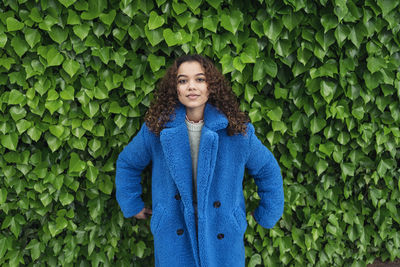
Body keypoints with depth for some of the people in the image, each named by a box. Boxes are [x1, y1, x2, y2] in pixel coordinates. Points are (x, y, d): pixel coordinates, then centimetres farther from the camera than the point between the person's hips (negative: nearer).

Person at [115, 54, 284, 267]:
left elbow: (268, 170, 5)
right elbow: (127, 163, 11)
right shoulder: (156, 129, -6)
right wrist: (132, 206, 11)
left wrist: (266, 217, 6)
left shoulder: (237, 130, -8)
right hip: (173, 238, 0)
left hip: (222, 239, 0)